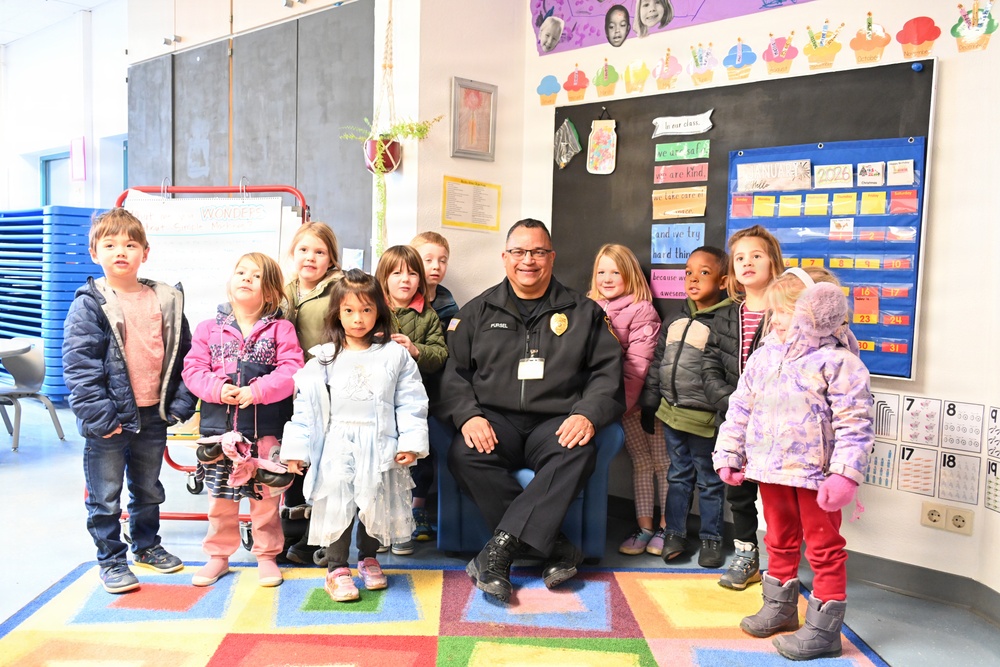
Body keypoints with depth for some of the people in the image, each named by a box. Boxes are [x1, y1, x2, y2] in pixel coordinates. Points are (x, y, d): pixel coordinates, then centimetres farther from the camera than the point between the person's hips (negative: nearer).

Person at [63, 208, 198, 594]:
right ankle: (111, 560, 23)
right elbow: (78, 365, -13)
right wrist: (97, 414, -18)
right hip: (110, 419, -4)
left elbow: (183, 355, 5)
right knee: (105, 496, 8)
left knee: (148, 489, 20)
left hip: (153, 415, 4)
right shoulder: (89, 305, -9)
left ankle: (147, 546, 38)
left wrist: (181, 404, -2)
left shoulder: (167, 301, 3)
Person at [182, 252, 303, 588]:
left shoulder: (281, 329, -1)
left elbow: (290, 371, -10)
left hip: (266, 430, -2)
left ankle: (267, 555, 26)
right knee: (220, 497, 13)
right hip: (219, 428, 2)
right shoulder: (209, 328, 6)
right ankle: (218, 555, 30)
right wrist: (218, 388, -17)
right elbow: (193, 369, 1)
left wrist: (257, 391, -21)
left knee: (266, 497, 9)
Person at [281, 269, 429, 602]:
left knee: (376, 503, 10)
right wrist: (296, 448, -2)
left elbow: (410, 402, 0)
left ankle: (368, 558, 33)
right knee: (337, 504, -1)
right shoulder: (325, 358, 2)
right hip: (338, 446, 0)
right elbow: (306, 405, 2)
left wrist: (411, 442, -8)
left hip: (379, 447, 1)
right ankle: (336, 569, 14)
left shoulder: (395, 355, 2)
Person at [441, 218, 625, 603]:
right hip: (495, 420, 1)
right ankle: (556, 549, -25)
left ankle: (501, 546, -30)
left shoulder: (583, 312, 14)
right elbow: (454, 371, 8)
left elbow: (608, 370, 8)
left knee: (577, 455, -34)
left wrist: (587, 414, -11)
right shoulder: (478, 311, 16)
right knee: (464, 455, -31)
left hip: (555, 424, -1)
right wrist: (468, 416, -11)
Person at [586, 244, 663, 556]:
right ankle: (644, 527, 15)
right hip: (618, 399, 4)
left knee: (661, 460, 2)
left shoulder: (642, 310, -8)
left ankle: (666, 526, 12)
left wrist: (620, 403, -20)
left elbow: (638, 364, -15)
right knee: (640, 459, 9)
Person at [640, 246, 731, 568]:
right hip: (671, 412, 6)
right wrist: (649, 405, 12)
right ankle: (674, 533, 27)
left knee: (709, 481, 9)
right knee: (679, 475, 16)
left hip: (705, 419, -6)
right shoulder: (674, 321, 9)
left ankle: (711, 539, 23)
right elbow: (657, 364, 13)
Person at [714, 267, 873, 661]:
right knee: (779, 542, 21)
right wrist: (729, 455, 9)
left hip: (815, 474, -6)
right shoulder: (763, 358, 5)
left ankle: (824, 628, 18)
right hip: (771, 469, 6)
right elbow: (740, 409, 10)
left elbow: (855, 424, -17)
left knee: (824, 549, 7)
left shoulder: (838, 362, -14)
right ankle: (780, 606, 39)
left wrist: (845, 474, -24)